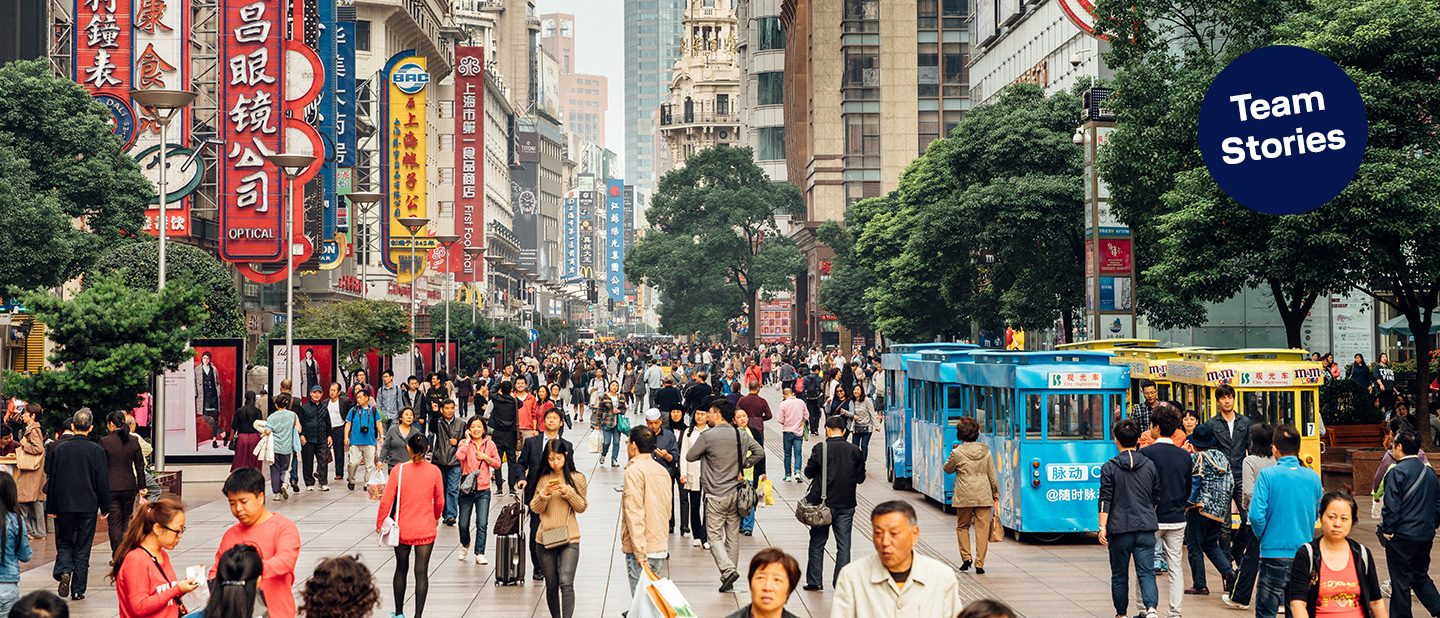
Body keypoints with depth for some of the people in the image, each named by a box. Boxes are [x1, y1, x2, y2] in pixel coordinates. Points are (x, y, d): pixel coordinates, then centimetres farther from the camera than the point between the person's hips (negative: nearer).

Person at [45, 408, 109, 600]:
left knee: (64, 542, 15)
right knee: (82, 548, 6)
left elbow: (52, 479, 2)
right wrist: (104, 506, 5)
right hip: (88, 506, -1)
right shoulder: (96, 451, -7)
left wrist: (51, 507, 8)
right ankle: (78, 590, 6)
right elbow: (103, 481, -4)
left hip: (63, 505, 1)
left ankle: (64, 571, -13)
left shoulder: (59, 449, -2)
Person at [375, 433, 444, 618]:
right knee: (421, 572, 2)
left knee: (401, 569, 16)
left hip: (402, 528, 0)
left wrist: (379, 523, 5)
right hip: (426, 529, 0)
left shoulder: (398, 470, -11)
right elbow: (440, 501, 5)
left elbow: (386, 500, -10)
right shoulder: (434, 471, -7)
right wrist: (436, 519, 25)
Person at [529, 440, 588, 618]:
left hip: (569, 538, -2)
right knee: (551, 586, 9)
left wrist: (568, 492, -14)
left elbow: (581, 507, 1)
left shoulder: (577, 478, 2)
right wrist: (544, 493, -16)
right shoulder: (543, 479, 5)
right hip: (546, 538, 2)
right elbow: (535, 508, 2)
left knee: (566, 583, -17)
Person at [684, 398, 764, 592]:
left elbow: (690, 456, -3)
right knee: (733, 536, 12)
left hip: (716, 495, -5)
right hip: (736, 493, 5)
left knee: (714, 535, 1)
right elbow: (760, 452, 9)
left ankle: (728, 569, -18)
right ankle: (728, 577, 16)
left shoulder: (708, 436, -14)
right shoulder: (742, 435, 1)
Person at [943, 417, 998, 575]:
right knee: (982, 528, 4)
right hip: (984, 496, 2)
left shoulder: (957, 453, -9)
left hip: (964, 497, -2)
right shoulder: (985, 451, 0)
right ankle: (979, 564, 3)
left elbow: (948, 469, 8)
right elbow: (992, 474, 6)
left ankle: (966, 557, 6)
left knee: (962, 526, 17)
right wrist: (996, 492, 15)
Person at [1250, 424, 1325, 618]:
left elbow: (1256, 515, -16)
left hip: (1274, 554, -4)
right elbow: (1316, 515, 10)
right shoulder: (1312, 477, 0)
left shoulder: (1267, 475, -11)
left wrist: (1262, 536, 3)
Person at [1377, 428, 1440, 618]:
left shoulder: (1397, 471, -14)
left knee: (1400, 581, 3)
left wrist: (1386, 530, -7)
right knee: (1420, 576, 20)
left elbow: (1391, 506, -17)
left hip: (1402, 536, -7)